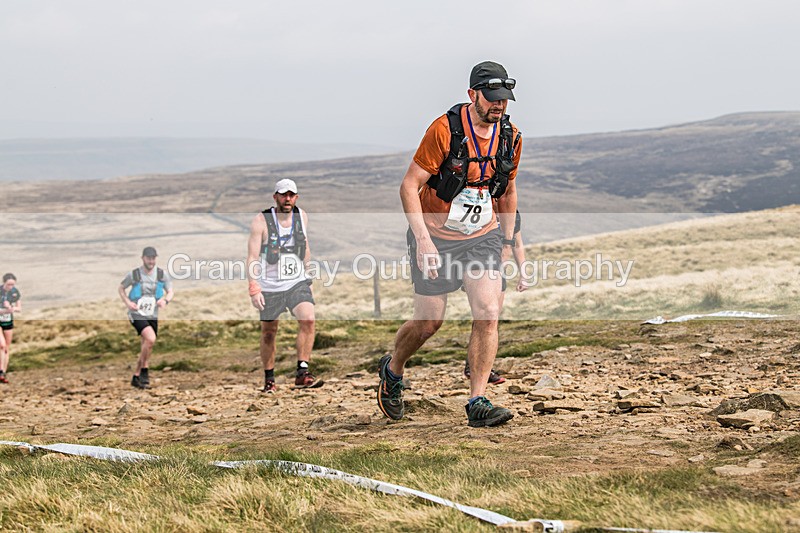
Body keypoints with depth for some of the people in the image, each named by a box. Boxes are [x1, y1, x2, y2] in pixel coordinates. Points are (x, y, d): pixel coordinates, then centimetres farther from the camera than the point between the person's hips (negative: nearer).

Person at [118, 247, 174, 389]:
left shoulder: (162, 275, 0)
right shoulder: (134, 274, -7)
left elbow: (170, 291, 6)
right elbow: (121, 288, 7)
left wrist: (165, 300, -16)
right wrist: (127, 302, -9)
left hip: (152, 316, 5)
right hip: (136, 314, -5)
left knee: (146, 347, 11)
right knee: (150, 339, -26)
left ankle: (136, 378, 27)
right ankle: (144, 372, -12)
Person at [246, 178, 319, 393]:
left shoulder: (302, 216, 3)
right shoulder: (261, 221, -10)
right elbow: (252, 257, -13)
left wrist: (307, 274, 21)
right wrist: (254, 288, -21)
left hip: (297, 283, 3)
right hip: (269, 287, -2)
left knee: (308, 320, -20)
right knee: (269, 333, 6)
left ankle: (302, 373, -19)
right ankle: (269, 379, 23)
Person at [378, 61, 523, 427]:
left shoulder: (511, 138, -2)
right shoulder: (445, 130, -18)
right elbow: (409, 186, -17)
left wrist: (507, 241, 16)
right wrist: (424, 241, -24)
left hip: (482, 238, 4)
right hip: (436, 237, -4)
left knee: (488, 315, -13)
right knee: (429, 322, 4)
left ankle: (477, 403, -8)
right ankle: (392, 371, 34)